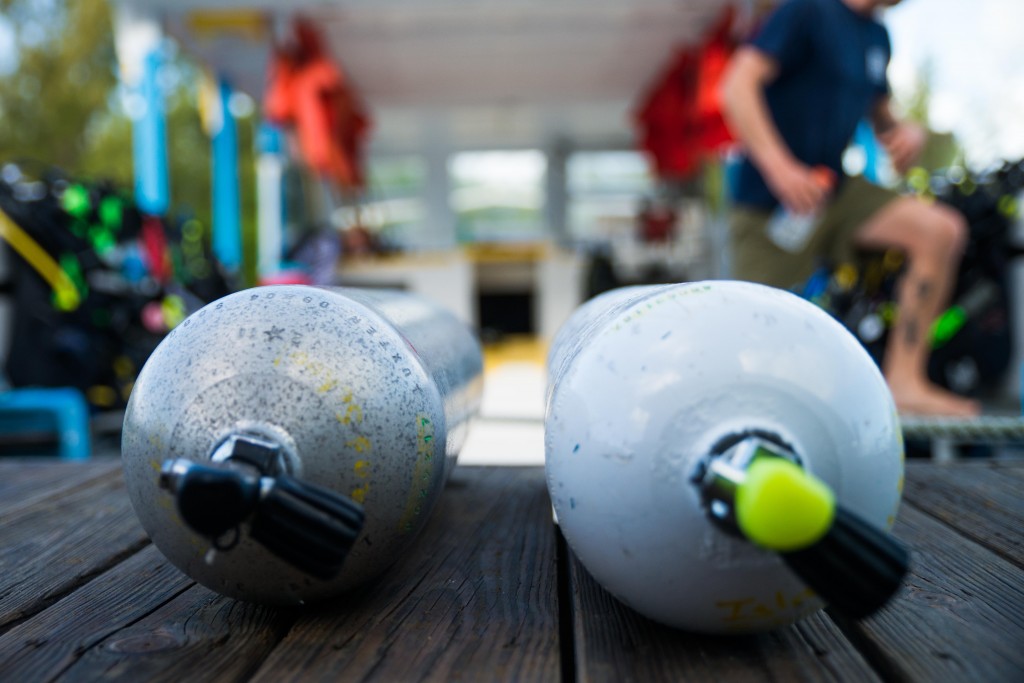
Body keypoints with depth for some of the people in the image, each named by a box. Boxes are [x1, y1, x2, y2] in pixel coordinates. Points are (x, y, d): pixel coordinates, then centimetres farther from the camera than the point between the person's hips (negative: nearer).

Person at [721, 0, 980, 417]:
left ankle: (903, 383, -11)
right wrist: (778, 165, -31)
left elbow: (879, 114, 26)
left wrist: (906, 132, 1)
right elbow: (737, 86, -20)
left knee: (941, 230, -13)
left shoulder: (878, 37, 15)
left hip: (835, 191, 7)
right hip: (771, 202, -7)